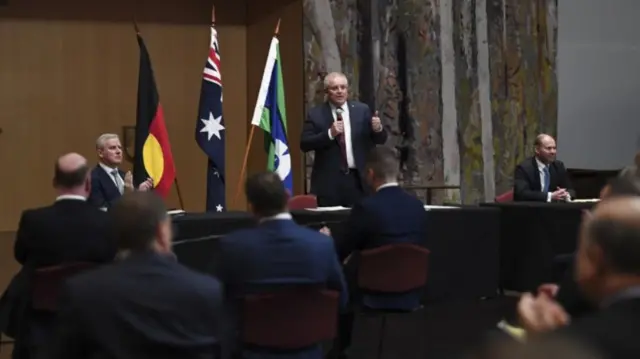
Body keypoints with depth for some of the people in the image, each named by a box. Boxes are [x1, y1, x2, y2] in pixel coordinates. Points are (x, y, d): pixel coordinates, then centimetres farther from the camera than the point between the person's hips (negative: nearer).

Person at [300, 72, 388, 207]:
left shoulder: (362, 110, 7)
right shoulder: (315, 114, 1)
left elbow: (380, 141, 7)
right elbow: (304, 144, -7)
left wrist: (378, 129, -16)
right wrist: (330, 133, -20)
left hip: (358, 179, 2)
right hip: (328, 180, -2)